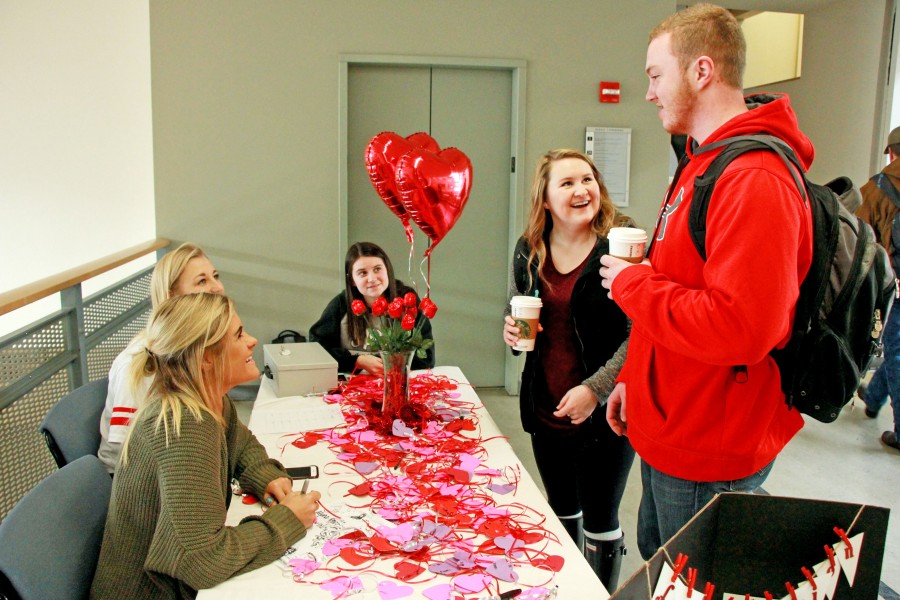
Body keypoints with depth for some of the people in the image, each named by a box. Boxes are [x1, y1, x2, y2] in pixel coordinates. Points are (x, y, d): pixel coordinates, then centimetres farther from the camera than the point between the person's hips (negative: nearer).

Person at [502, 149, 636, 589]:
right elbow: (515, 311, 18)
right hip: (545, 409, 6)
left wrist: (595, 390, -21)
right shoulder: (529, 250, 3)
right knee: (561, 511, 22)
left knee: (599, 520, 9)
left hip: (606, 412, -5)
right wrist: (511, 331, -4)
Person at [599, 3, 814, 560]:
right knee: (658, 568, 25)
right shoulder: (704, 163, 11)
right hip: (672, 432, 10)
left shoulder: (754, 179, -24)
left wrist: (631, 283, -20)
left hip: (709, 458, -10)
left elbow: (740, 328, -33)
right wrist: (634, 380, 19)